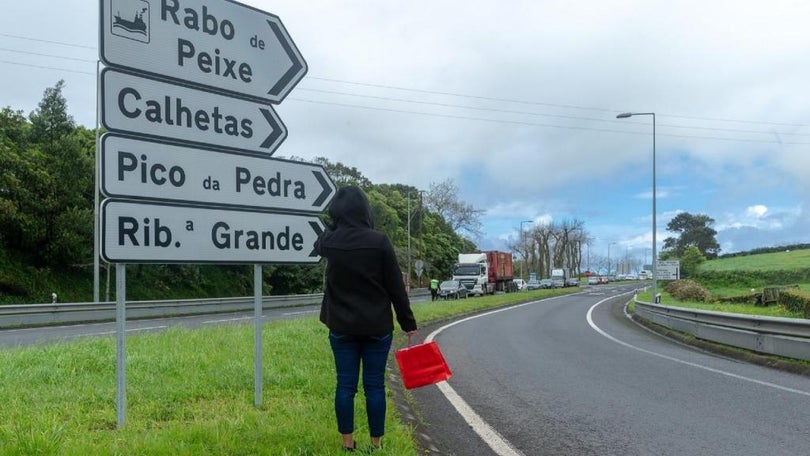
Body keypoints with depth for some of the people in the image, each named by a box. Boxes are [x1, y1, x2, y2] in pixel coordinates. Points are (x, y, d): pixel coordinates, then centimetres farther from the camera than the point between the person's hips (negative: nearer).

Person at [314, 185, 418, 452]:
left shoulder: (328, 242, -4)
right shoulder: (379, 241, -12)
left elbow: (317, 246, 25)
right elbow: (396, 287, -7)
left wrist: (337, 224, 34)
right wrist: (408, 323, 2)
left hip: (342, 327, 2)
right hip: (377, 327, -2)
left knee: (345, 385, 8)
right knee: (375, 385, 6)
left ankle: (347, 443, 15)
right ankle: (376, 443, 14)